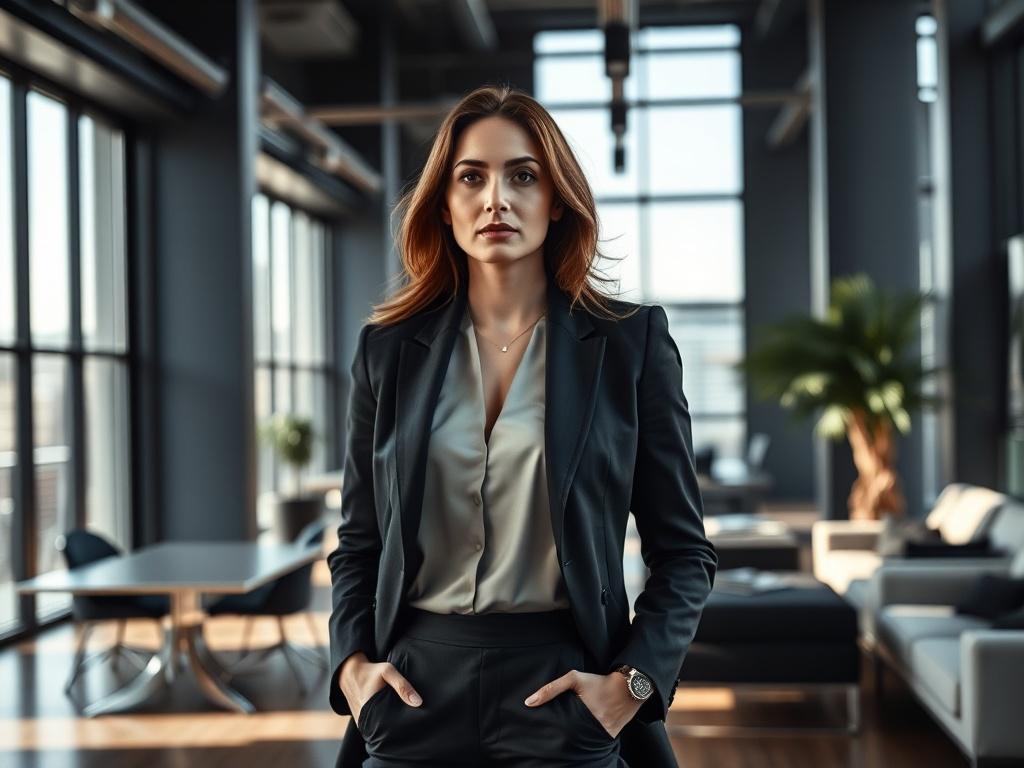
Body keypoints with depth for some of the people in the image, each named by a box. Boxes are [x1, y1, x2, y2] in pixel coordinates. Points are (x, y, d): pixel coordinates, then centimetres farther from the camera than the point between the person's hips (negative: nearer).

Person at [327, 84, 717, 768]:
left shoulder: (631, 343, -1)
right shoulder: (390, 350, 6)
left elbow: (684, 549, 2)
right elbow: (358, 542, 12)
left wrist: (634, 680, -9)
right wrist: (353, 662, -3)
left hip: (561, 692, -2)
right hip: (419, 689, 2)